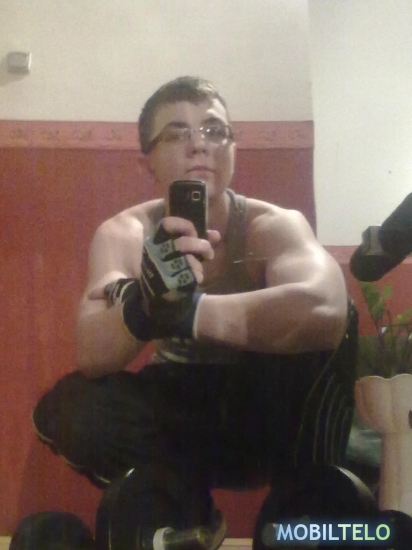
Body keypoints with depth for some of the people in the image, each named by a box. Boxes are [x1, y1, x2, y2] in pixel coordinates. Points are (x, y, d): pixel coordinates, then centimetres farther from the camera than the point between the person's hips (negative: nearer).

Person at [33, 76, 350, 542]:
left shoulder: (272, 224, -22)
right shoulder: (124, 232, -15)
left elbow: (324, 310, -44)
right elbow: (91, 355, -30)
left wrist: (185, 310, -44)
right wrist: (141, 303, -52)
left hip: (267, 415, -2)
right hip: (178, 412, 2)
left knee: (309, 328, -32)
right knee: (69, 407, -25)